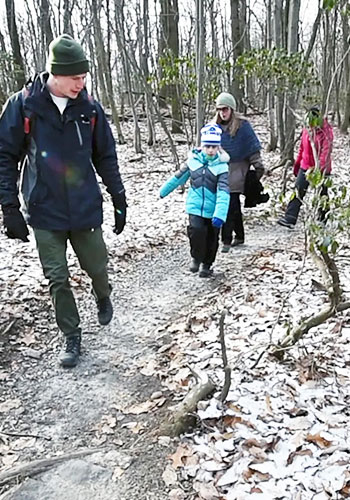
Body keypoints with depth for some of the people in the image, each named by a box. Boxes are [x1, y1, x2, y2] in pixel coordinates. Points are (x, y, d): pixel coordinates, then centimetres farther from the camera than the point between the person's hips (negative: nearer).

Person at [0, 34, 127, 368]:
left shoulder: (89, 109, -1)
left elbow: (106, 157, 7)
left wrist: (119, 199, 7)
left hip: (86, 209, 1)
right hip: (45, 212, -1)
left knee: (97, 267, 13)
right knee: (57, 279, 5)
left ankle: (103, 299, 48)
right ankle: (71, 337, 24)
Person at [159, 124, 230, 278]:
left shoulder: (221, 166, -11)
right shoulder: (193, 160, -3)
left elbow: (223, 192, -20)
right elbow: (178, 177, 12)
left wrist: (220, 215, -31)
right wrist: (164, 191, 23)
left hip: (212, 209, -1)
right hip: (195, 207, 1)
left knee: (212, 239, 11)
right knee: (196, 230, -21)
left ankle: (206, 264, 35)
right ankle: (196, 258, 7)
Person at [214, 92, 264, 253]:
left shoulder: (242, 125, -4)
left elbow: (253, 147, -3)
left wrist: (258, 166, -5)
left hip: (236, 171, -5)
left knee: (229, 206, -12)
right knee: (234, 206, 15)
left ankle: (227, 240, -7)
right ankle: (239, 236, 27)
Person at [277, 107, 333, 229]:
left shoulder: (326, 131, -13)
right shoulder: (306, 129, 6)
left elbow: (326, 151, -22)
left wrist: (319, 168, -32)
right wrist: (297, 163, 17)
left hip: (321, 169, -5)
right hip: (305, 167, 5)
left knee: (322, 195, 9)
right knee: (298, 191, -5)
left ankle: (323, 220, 23)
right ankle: (290, 219, -9)